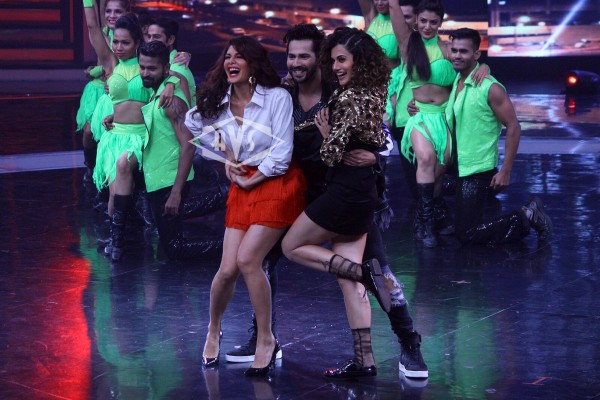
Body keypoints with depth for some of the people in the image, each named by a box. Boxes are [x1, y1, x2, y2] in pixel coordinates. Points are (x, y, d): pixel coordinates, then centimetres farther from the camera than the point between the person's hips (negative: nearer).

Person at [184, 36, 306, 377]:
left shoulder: (277, 97, -10)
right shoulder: (217, 103, 5)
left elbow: (281, 154, -13)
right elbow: (194, 123, 25)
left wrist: (250, 180, -6)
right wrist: (224, 152, 13)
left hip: (278, 183, -4)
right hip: (242, 187, 4)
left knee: (248, 259, -19)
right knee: (228, 268, -4)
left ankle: (266, 339, -3)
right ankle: (213, 330, 24)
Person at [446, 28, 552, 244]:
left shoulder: (490, 88, -16)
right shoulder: (454, 82, 6)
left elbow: (513, 128, -15)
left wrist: (505, 171, -18)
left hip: (478, 171, -8)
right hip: (458, 168, 8)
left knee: (467, 234, -9)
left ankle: (525, 218, 7)